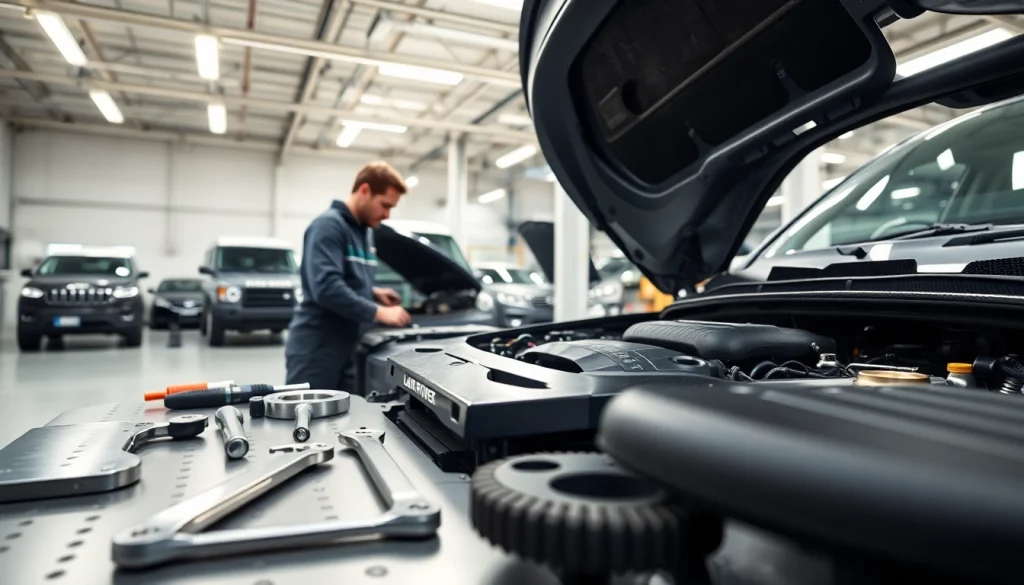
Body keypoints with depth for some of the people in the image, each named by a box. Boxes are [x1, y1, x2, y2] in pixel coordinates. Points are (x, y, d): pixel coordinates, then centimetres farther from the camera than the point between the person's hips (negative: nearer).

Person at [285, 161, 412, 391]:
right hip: (315, 350, -9)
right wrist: (379, 312, -23)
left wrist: (373, 292, 8)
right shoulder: (328, 225, -14)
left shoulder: (365, 231, 17)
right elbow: (327, 288, -26)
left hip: (345, 350, 9)